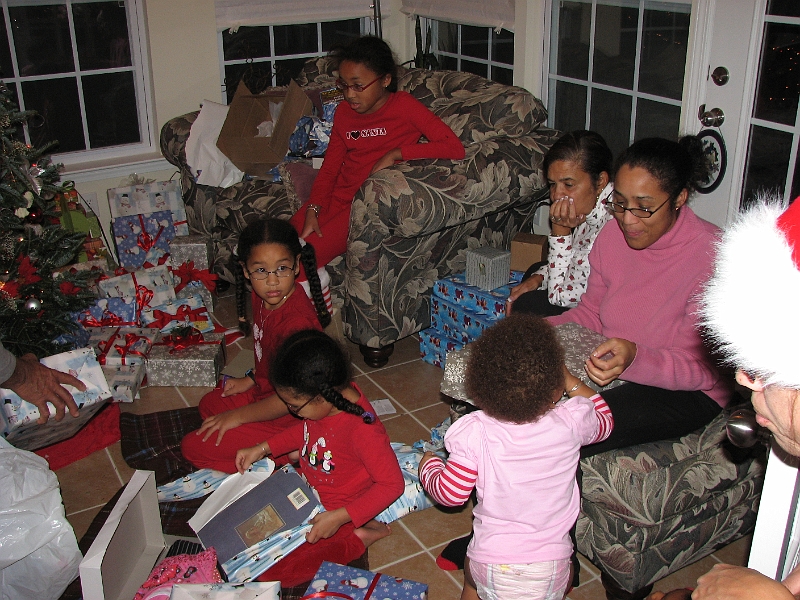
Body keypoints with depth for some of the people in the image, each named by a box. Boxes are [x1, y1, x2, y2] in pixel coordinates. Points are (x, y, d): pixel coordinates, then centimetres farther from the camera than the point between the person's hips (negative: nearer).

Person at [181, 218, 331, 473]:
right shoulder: (263, 296, -8)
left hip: (290, 416, -10)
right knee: (209, 404, 30)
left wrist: (238, 416, -17)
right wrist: (251, 379, 10)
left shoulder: (297, 323, -35)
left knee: (194, 447, -5)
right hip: (267, 389, 10)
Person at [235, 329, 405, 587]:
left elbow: (392, 484, -26)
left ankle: (359, 537, -1)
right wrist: (263, 448, 1)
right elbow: (307, 430, 11)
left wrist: (338, 518, -29)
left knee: (270, 572, -15)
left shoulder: (362, 430, -35)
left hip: (335, 511, -9)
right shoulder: (336, 395, -11)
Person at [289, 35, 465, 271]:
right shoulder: (343, 112, 12)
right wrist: (312, 210, -5)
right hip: (336, 197, 6)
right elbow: (329, 168, 12)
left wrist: (396, 153, -19)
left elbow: (455, 148, -16)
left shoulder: (403, 106, -5)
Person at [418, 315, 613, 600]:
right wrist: (571, 381, 12)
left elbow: (449, 493, -9)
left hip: (491, 568, -1)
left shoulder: (475, 432, -20)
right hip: (551, 575, 1)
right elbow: (605, 421, 9)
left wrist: (428, 466, 10)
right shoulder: (571, 422, -15)